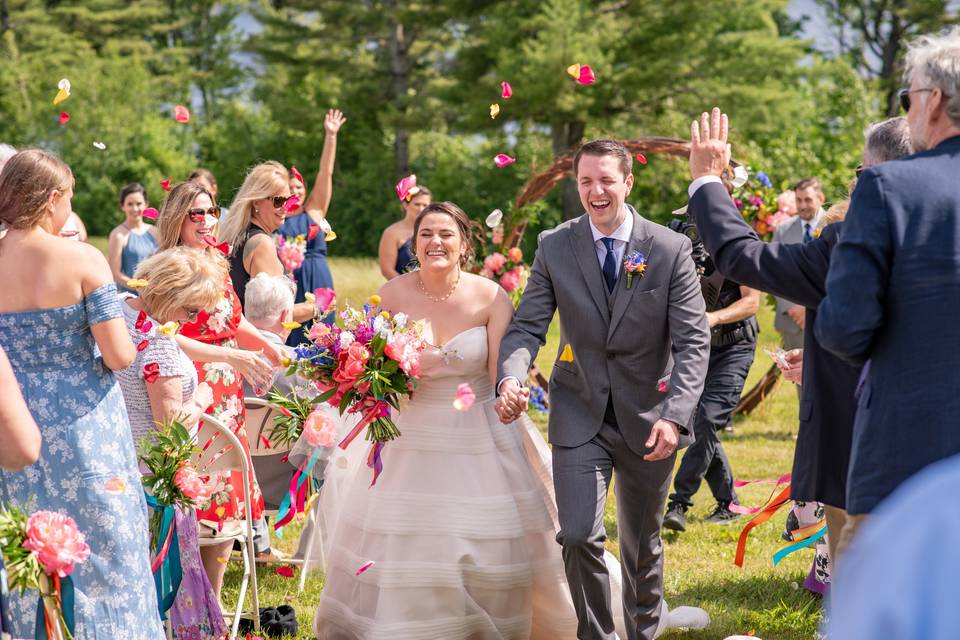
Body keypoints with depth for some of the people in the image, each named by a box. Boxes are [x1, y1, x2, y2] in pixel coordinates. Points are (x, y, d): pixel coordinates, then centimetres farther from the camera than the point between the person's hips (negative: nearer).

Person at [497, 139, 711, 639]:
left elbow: (693, 342, -12)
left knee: (642, 544, 14)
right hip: (579, 416, 0)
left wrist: (674, 416, -25)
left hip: (647, 420, 0)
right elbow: (528, 325, -4)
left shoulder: (671, 249, -9)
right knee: (578, 537, -14)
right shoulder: (554, 247, -3)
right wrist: (511, 377, -26)